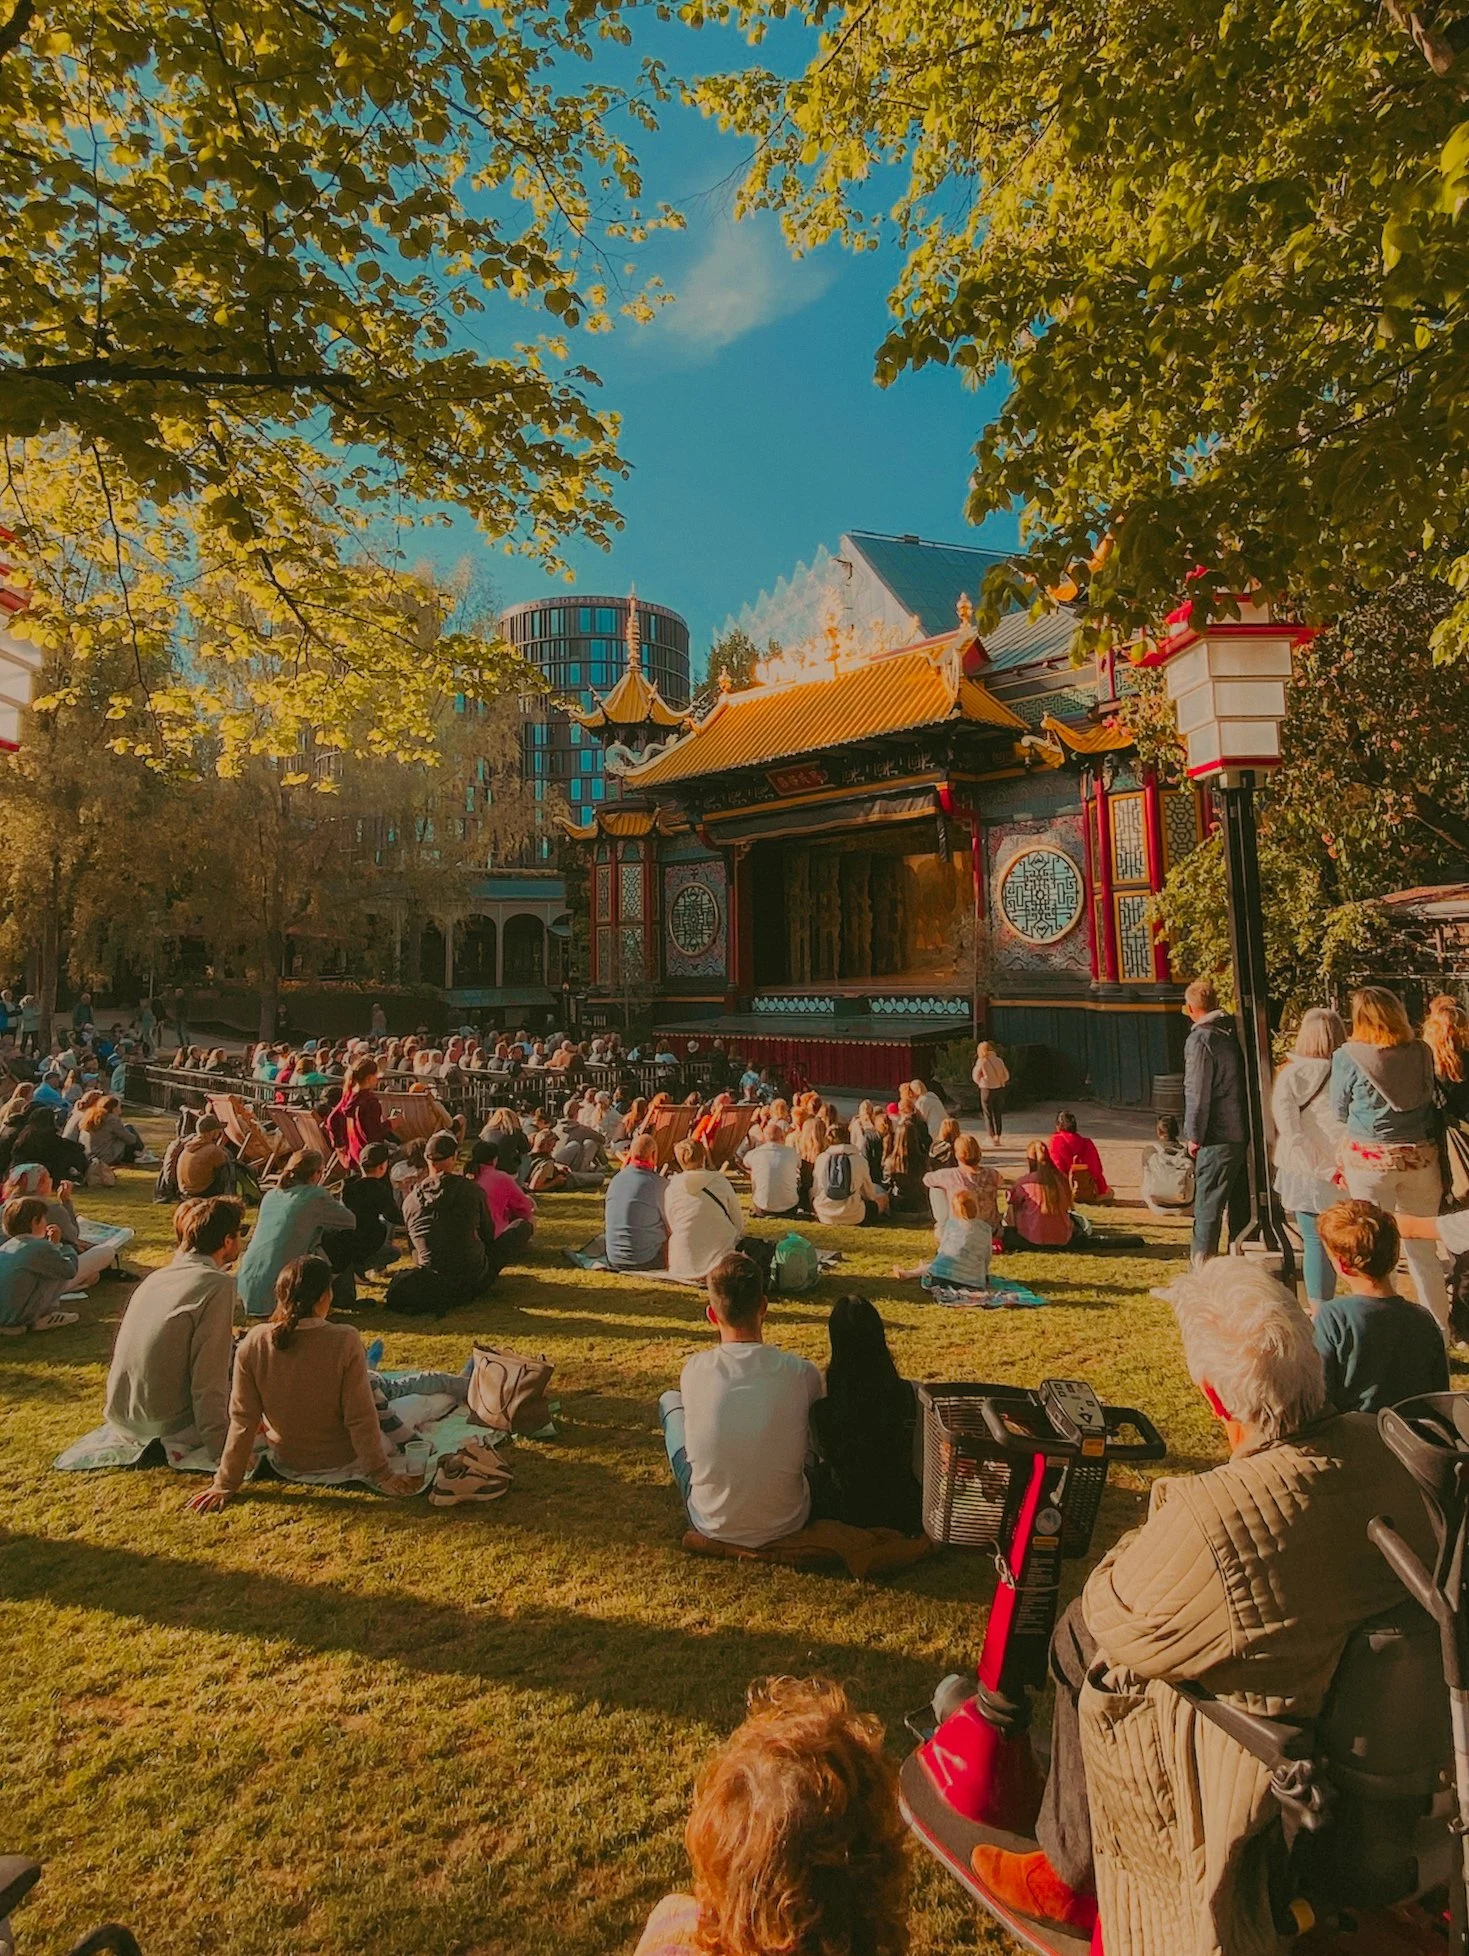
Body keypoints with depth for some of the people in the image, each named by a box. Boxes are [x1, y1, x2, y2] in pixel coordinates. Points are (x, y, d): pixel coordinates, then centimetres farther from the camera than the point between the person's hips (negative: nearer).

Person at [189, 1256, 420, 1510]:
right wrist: (381, 1476, -9)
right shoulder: (345, 1341, -26)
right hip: (342, 1465, -3)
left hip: (287, 1466, 3)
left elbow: (242, 1420, -11)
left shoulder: (253, 1343, -17)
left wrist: (225, 1484, 0)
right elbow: (360, 1419, -21)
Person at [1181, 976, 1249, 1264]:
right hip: (1244, 1131, 8)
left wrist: (1193, 1135, -8)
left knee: (1208, 1207, -2)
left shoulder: (1200, 1039, -13)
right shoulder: (1235, 1032, 8)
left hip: (1217, 1136, -7)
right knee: (1241, 1203, 17)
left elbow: (1197, 1092, -15)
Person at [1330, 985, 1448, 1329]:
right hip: (1420, 1157, 4)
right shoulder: (1421, 1053, -2)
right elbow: (1430, 1103, 12)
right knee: (1424, 1249, 15)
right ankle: (1439, 1329, 26)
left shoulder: (1348, 1057, -12)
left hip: (1370, 1160, -4)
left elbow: (1340, 1111, -1)